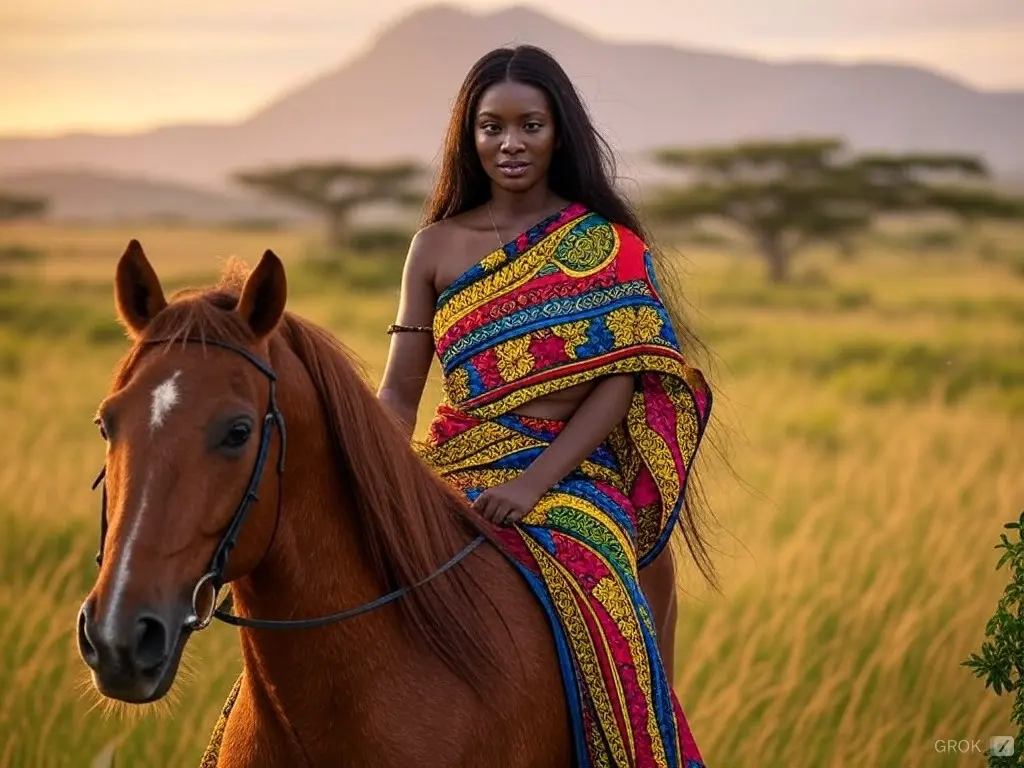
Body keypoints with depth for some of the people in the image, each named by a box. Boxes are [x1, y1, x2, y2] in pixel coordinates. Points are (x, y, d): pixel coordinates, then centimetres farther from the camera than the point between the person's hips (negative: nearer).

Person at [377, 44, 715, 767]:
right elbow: (399, 393, 10)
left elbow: (618, 383, -4)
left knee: (586, 584, -31)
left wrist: (535, 482, -17)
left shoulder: (607, 245, 5)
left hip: (571, 472, -2)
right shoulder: (437, 247, 12)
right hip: (454, 471, 2)